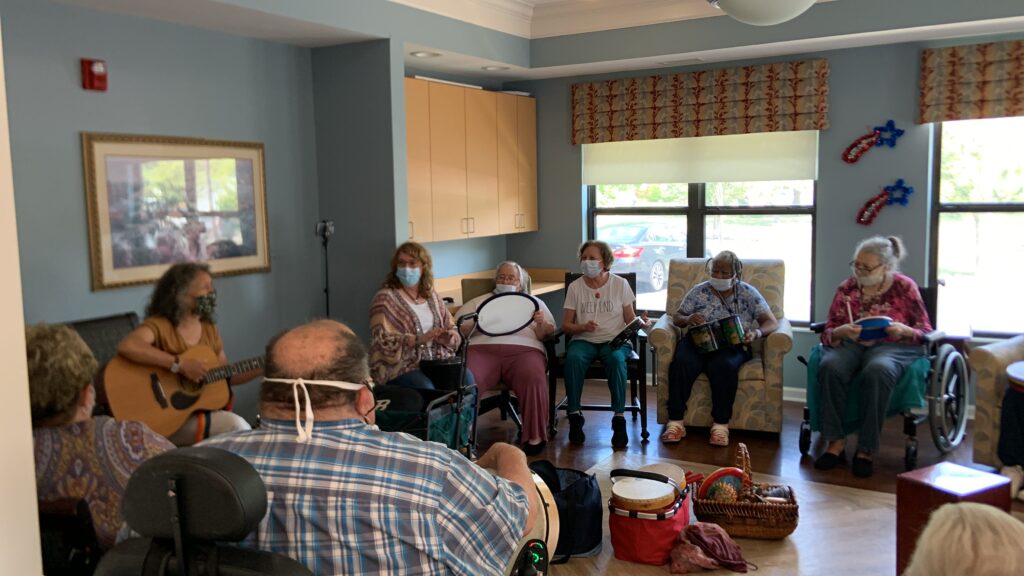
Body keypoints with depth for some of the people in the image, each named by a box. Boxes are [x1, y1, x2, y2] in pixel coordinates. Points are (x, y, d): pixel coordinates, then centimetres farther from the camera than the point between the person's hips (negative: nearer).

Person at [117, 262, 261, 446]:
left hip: (207, 410, 6)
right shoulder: (159, 325, -10)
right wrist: (179, 364, -31)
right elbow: (126, 346, -30)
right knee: (237, 426, -23)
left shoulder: (210, 330, 11)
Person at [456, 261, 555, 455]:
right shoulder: (479, 302, 27)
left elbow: (547, 335, 16)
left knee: (533, 379, -34)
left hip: (524, 349, 0)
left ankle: (535, 436, -24)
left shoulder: (533, 302, 27)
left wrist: (541, 325, -7)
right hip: (482, 347, 0)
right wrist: (474, 325, -6)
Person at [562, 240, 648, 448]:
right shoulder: (575, 287, 7)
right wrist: (583, 327, -16)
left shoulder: (620, 284, 5)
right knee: (574, 358, -34)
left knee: (616, 359, -36)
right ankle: (574, 415, -22)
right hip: (584, 340, 1)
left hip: (615, 339, -1)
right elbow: (566, 325, 4)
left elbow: (630, 320, 6)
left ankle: (619, 418, -27)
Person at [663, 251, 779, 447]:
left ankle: (720, 425, -26)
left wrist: (756, 333, -21)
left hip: (733, 345, -1)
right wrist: (687, 319, -13)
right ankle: (675, 423, -26)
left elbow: (771, 322, 1)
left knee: (724, 366, -37)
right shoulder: (699, 291, 11)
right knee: (682, 363, -32)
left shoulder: (748, 293, 7)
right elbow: (676, 317, 11)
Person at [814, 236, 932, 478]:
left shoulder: (904, 287, 4)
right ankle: (836, 442, -24)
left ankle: (865, 450, -28)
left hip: (892, 347, -2)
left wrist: (904, 331, -16)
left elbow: (926, 332, 6)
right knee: (829, 367, -33)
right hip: (850, 344, 2)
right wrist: (841, 332, -16)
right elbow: (828, 333, 8)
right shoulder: (847, 288, 9)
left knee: (877, 371, -39)